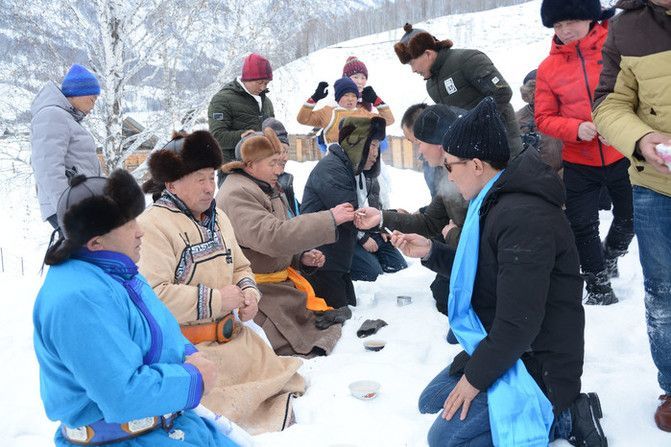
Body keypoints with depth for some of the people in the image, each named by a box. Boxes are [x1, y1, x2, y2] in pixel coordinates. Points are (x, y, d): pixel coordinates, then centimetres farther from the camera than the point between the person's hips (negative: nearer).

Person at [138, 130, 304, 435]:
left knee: (280, 386, 4)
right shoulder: (152, 225, -15)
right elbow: (151, 294, -25)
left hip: (231, 337, 9)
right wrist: (215, 300, -19)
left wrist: (249, 292, -1)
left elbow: (240, 267, 23)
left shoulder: (217, 218, 15)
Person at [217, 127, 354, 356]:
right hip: (258, 292, -10)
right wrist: (329, 219, -30)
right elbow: (273, 237, -32)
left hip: (279, 281, 10)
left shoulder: (268, 190, 15)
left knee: (332, 327, -1)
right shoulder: (236, 196, -17)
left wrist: (302, 258, 2)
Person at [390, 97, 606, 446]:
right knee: (431, 402, 14)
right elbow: (480, 272, 19)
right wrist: (431, 252, 6)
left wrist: (476, 376, -17)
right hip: (503, 347, 10)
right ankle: (553, 409, 12)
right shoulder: (495, 202, 5)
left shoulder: (523, 217, -28)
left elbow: (519, 322, -28)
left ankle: (562, 418, -2)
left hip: (538, 364, -10)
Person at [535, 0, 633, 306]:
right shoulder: (549, 67, -4)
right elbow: (544, 118, -1)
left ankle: (611, 255, 47)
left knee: (630, 217, 16)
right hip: (578, 163, 1)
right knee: (583, 227, 6)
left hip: (621, 155, 0)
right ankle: (598, 286, 26)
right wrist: (576, 128, -20)